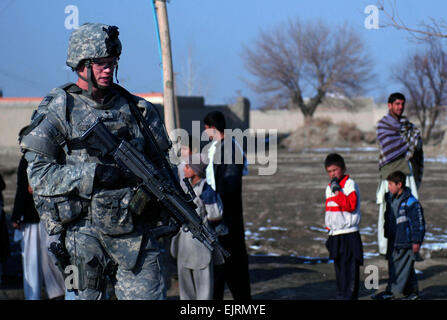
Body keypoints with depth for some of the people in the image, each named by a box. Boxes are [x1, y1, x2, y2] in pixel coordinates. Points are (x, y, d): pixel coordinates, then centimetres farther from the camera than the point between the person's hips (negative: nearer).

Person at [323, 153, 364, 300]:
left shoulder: (350, 184, -8)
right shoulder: (329, 188, 15)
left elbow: (351, 205, -23)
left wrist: (337, 191, -22)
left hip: (349, 235, -8)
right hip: (335, 235, 8)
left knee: (350, 270, -8)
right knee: (339, 270, 12)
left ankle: (349, 296, -8)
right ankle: (340, 296, 18)